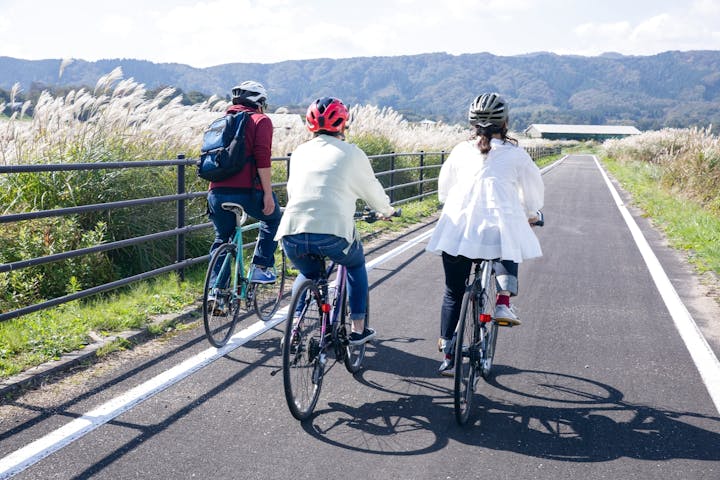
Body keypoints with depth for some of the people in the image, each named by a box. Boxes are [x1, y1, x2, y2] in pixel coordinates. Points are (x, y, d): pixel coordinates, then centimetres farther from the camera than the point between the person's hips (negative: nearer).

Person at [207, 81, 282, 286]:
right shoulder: (260, 120, 4)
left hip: (217, 192, 5)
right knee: (273, 218, 24)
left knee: (222, 239, 24)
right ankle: (261, 267, 14)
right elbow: (262, 158, -11)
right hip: (247, 191, -5)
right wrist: (268, 193, -12)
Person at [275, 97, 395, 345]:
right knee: (355, 265, 29)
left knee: (307, 274, 33)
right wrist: (387, 210, 43)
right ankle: (357, 329, 28)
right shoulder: (351, 153, 10)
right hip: (333, 231, -3)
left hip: (292, 232, 3)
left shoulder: (300, 152, 19)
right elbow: (371, 189, 22)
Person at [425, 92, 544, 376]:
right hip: (499, 225, -2)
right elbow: (533, 189, 14)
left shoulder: (461, 150, 9)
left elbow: (444, 189, 19)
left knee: (453, 293, 14)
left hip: (457, 228, 2)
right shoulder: (515, 155, 4)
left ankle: (447, 354, 15)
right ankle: (503, 302, 10)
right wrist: (531, 214, 34)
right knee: (508, 252, 33)